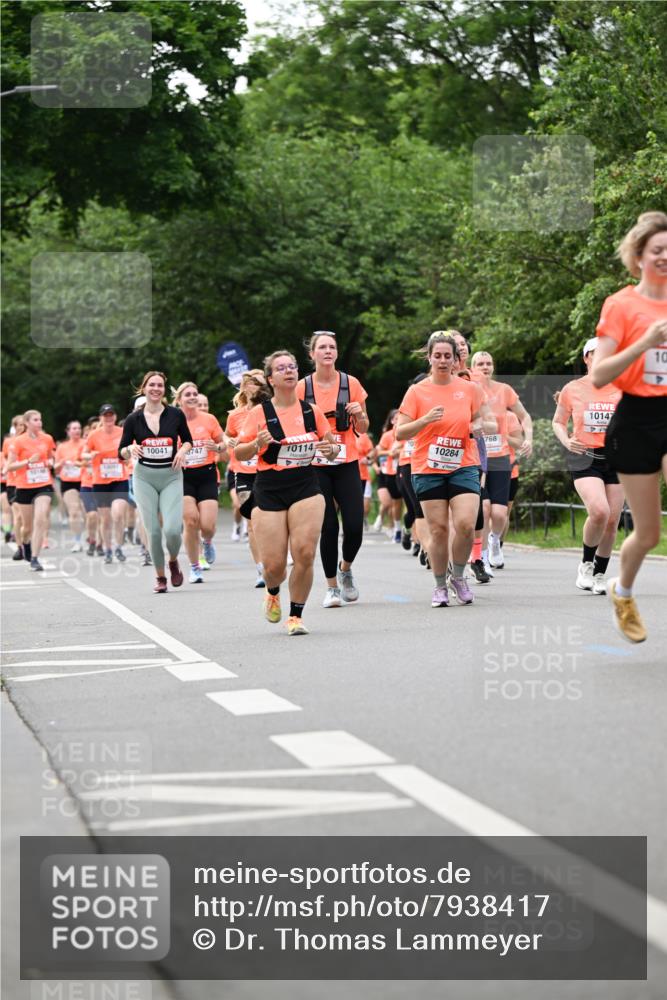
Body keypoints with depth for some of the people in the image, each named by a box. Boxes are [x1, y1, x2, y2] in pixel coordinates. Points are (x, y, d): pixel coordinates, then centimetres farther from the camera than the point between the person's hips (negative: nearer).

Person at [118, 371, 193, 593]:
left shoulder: (176, 414, -1)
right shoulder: (133, 419, 0)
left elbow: (187, 440, 14)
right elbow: (121, 451, 6)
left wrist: (182, 451, -7)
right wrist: (131, 449, -16)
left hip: (171, 477, -1)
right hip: (144, 477, 1)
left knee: (172, 529, -15)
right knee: (153, 531, -3)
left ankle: (173, 562, 17)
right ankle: (160, 577, 16)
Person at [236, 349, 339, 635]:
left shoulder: (311, 411, 5)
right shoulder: (260, 413, -3)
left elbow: (332, 445, 16)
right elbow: (239, 453, 0)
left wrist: (331, 449, -7)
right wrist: (257, 444, -20)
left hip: (306, 487, 2)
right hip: (269, 491, -1)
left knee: (305, 553, -14)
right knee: (274, 564, -4)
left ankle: (296, 616, 4)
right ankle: (273, 593, 34)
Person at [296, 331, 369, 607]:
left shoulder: (351, 384, 2)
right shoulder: (303, 388, 1)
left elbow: (362, 430, 9)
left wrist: (359, 414, -11)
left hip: (347, 463, 1)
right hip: (315, 466, -1)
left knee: (354, 525, -8)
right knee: (329, 526, -6)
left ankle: (346, 568, 23)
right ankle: (332, 586, 10)